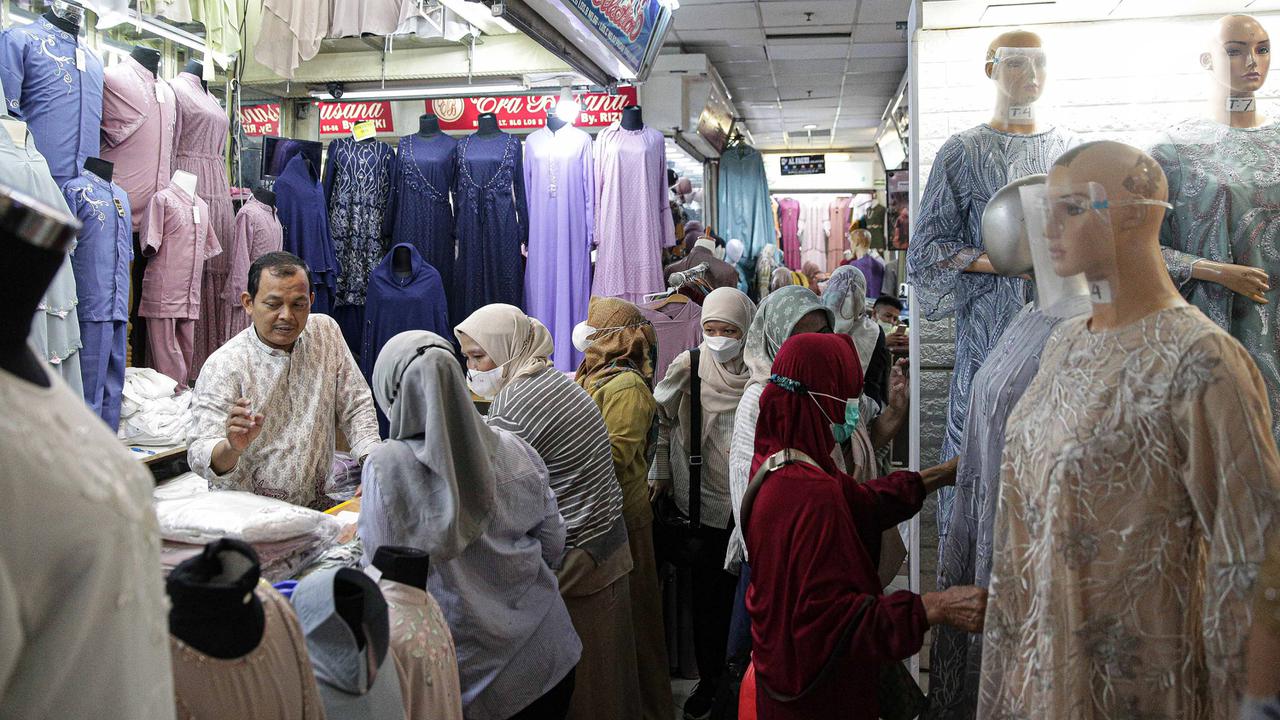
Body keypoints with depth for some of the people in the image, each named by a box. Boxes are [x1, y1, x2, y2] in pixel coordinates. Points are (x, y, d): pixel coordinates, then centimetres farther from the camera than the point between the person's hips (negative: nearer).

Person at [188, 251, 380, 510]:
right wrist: (232, 448, -37)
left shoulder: (326, 332, 8)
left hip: (316, 504, 3)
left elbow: (356, 407, 13)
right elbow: (200, 454, -14)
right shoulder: (224, 365, -8)